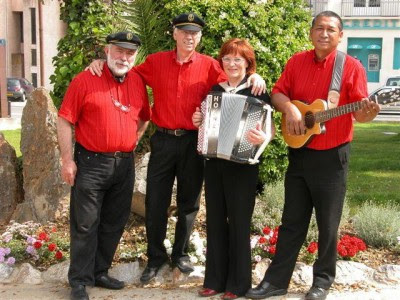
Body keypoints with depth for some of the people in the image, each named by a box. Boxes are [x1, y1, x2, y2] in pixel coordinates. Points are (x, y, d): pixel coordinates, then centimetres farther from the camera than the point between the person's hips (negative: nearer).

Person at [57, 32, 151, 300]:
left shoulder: (138, 82, 6)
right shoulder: (85, 80, -9)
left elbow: (143, 117, 20)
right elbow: (65, 121, -8)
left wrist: (132, 143, 9)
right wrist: (67, 160, -10)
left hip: (124, 164, 5)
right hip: (90, 163, -5)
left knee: (114, 224, 14)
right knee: (85, 224, 2)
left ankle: (100, 272, 29)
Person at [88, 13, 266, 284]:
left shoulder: (209, 65, 1)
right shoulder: (156, 62, 4)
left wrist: (253, 78, -25)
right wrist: (103, 63, -3)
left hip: (193, 141, 0)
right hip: (163, 140, 0)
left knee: (189, 201, 12)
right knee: (155, 202, 4)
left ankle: (180, 253, 30)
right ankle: (156, 257, 21)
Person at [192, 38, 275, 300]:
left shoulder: (257, 92, -5)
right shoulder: (215, 90, 11)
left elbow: (270, 128, -9)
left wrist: (263, 138, -30)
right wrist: (198, 121, 0)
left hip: (242, 165, -5)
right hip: (214, 162, 6)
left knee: (239, 222, 1)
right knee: (215, 220, 10)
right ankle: (215, 279, 21)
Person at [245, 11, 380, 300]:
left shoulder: (352, 67, -7)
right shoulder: (296, 61, 4)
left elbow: (359, 113, -8)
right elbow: (278, 93, 7)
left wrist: (369, 113, -30)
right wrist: (290, 108, -13)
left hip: (332, 156, -3)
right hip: (300, 152, 4)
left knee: (327, 224, 7)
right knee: (292, 221, 11)